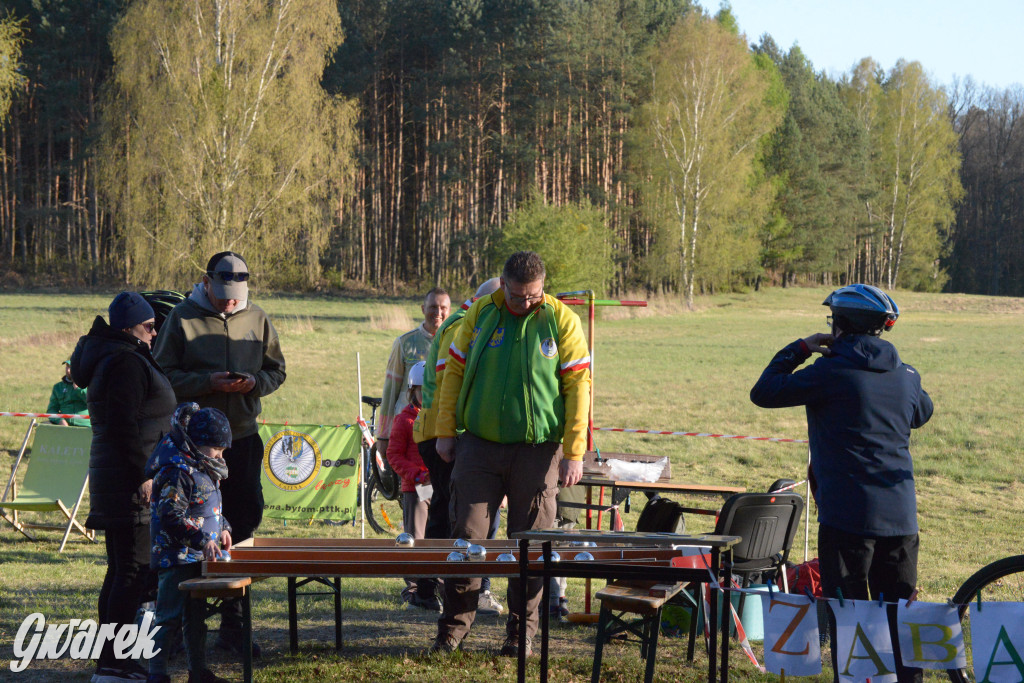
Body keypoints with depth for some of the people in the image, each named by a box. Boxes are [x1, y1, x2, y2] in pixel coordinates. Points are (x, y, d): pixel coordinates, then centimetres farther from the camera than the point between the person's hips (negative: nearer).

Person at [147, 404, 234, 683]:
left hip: (199, 558, 10)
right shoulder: (176, 471, -20)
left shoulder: (202, 468, 14)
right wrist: (201, 539, -31)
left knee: (197, 614, 17)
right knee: (170, 618, -7)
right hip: (177, 558, -10)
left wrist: (222, 528, 15)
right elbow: (171, 516, -26)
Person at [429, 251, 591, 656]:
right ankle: (454, 626, 10)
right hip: (479, 445, 2)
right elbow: (454, 371, 10)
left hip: (537, 451, -2)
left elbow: (578, 387, -3)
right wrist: (445, 432, 4)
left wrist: (573, 453, -8)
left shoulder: (562, 321, -2)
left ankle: (522, 631, 14)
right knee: (467, 535, 1)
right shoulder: (480, 314, 5)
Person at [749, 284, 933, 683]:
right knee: (899, 612, 12)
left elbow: (764, 392, -4)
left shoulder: (831, 372, -10)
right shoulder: (906, 376, 7)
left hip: (846, 515, -5)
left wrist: (800, 349, 7)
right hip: (900, 517, 5)